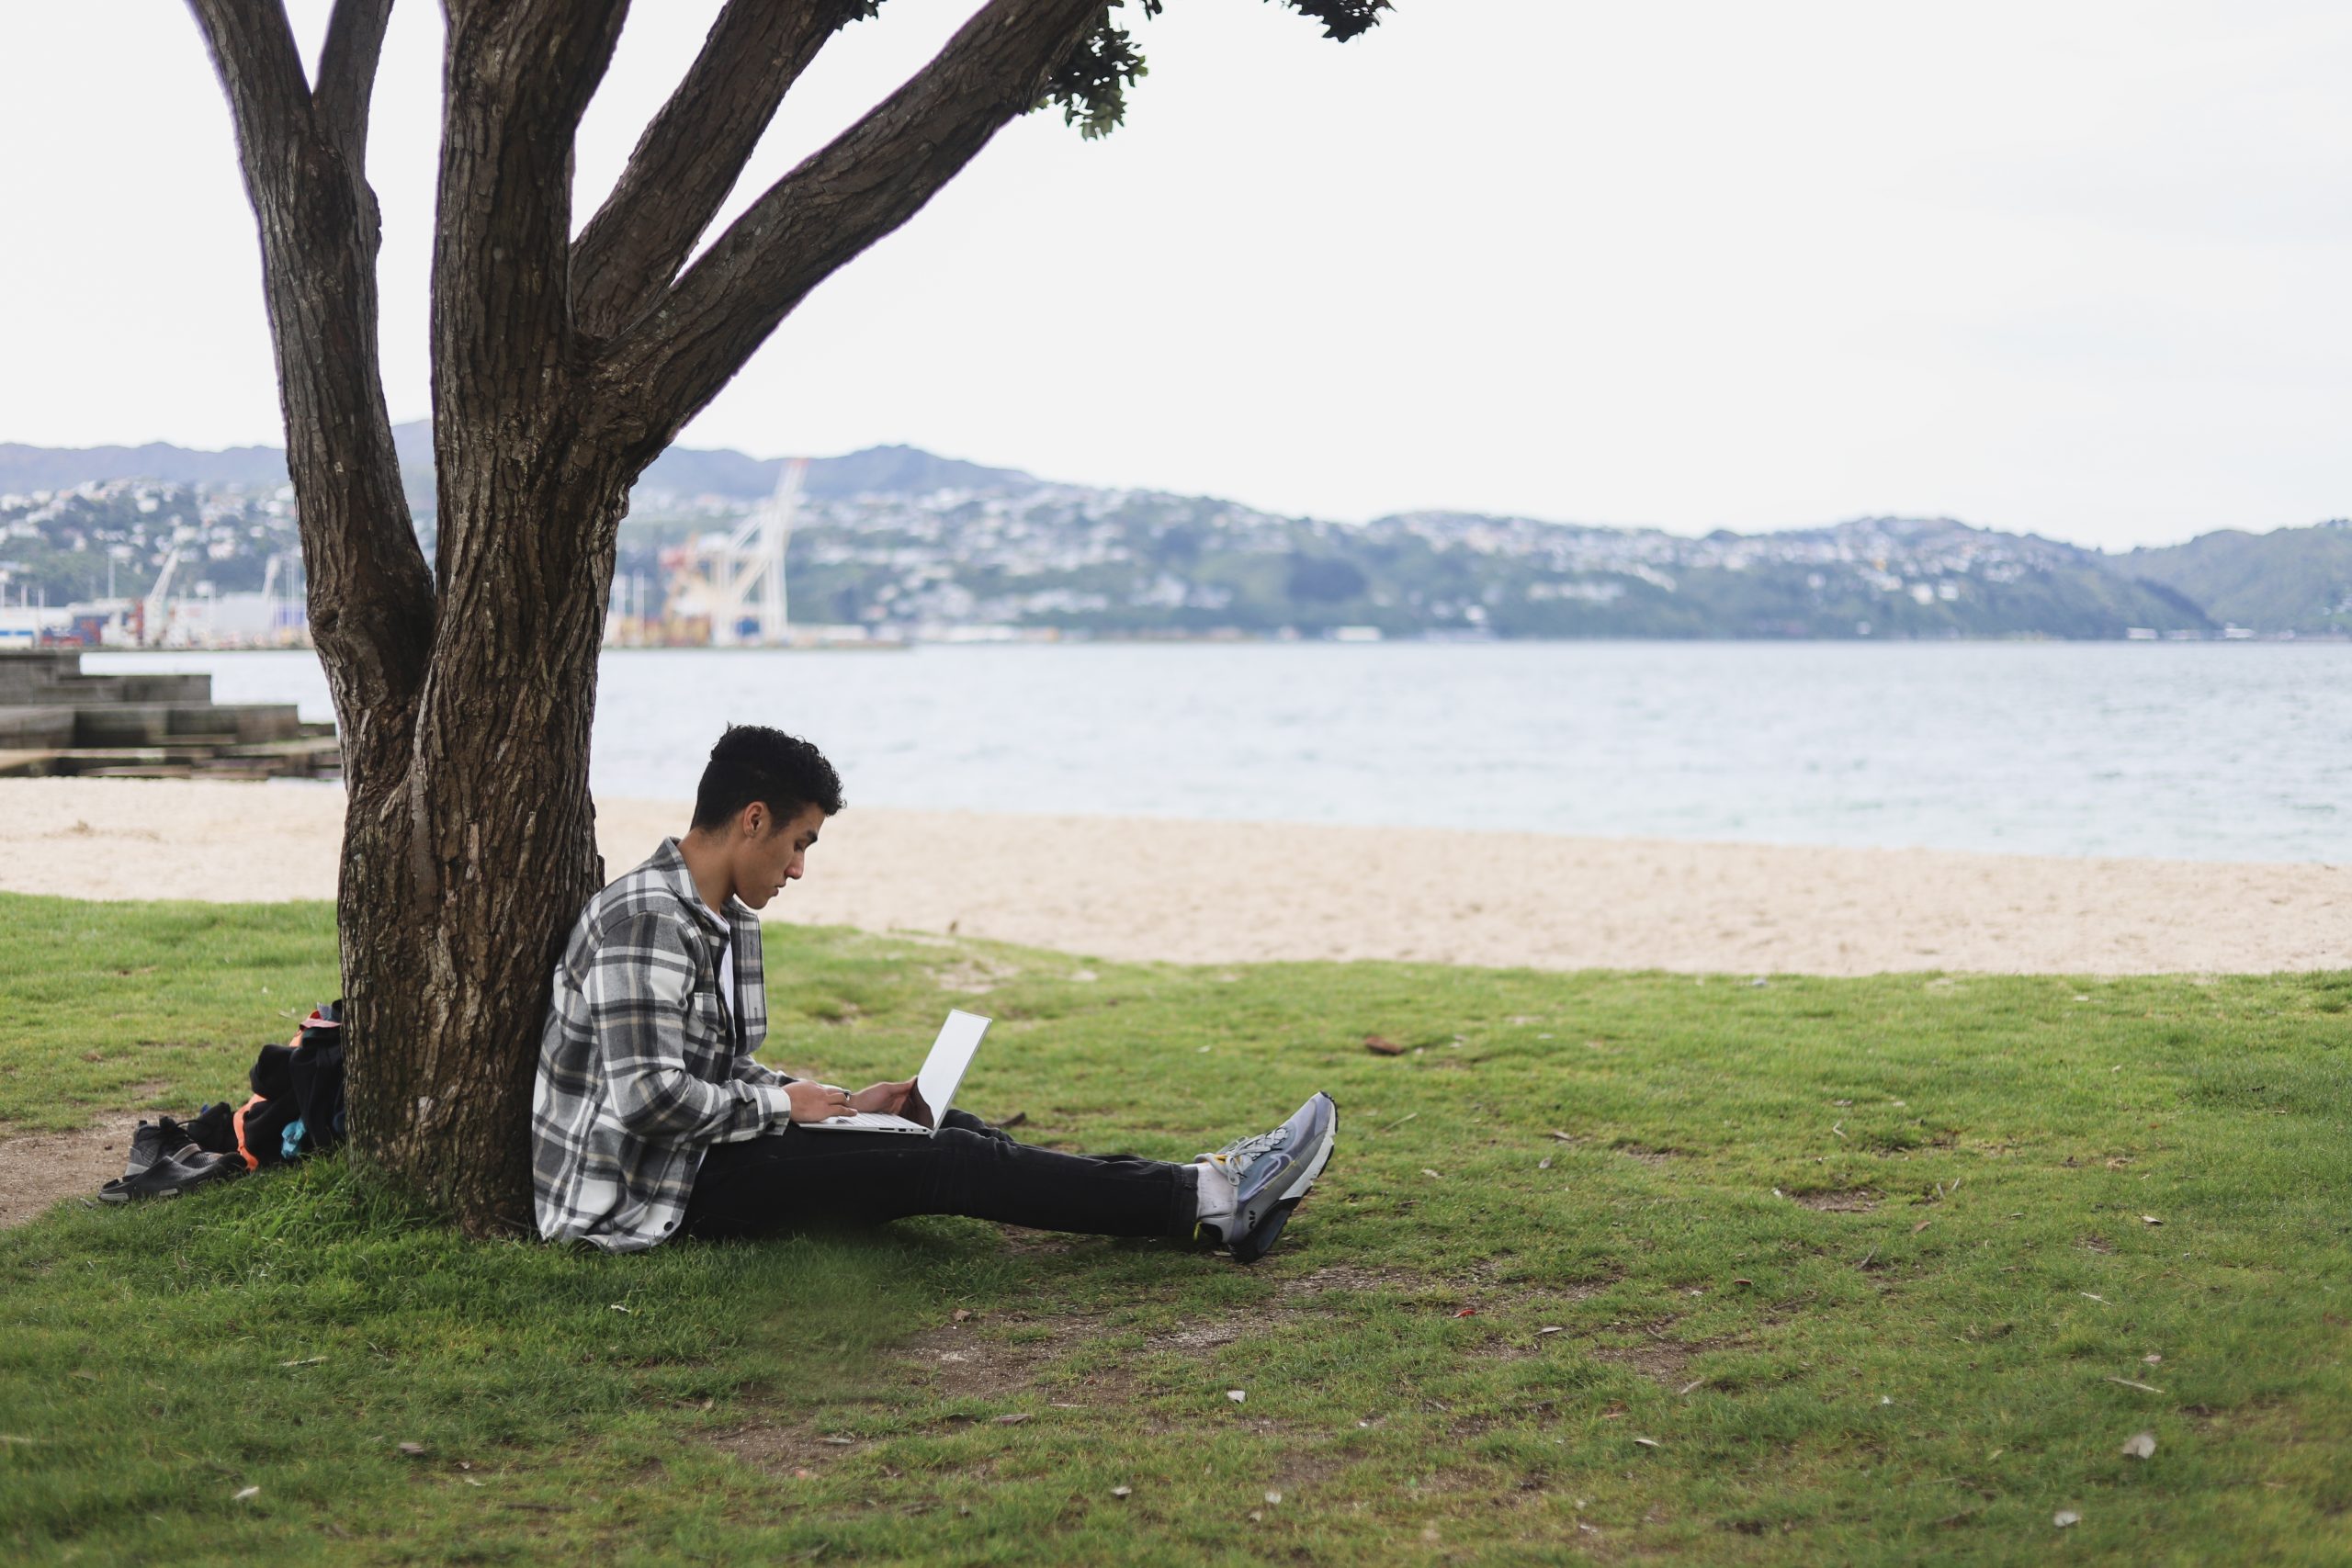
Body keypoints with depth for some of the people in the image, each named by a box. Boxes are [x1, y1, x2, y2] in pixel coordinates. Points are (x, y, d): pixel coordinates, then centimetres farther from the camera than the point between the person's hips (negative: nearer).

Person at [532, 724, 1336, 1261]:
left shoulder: (723, 921, 14)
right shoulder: (646, 920, -20)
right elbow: (648, 1096, -27)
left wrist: (841, 1104, 7)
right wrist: (782, 1103, -14)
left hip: (700, 1154, 10)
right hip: (651, 1193, -10)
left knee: (956, 1134, 3)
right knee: (945, 1163, -17)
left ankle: (1193, 1190, -2)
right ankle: (1207, 1205, -17)